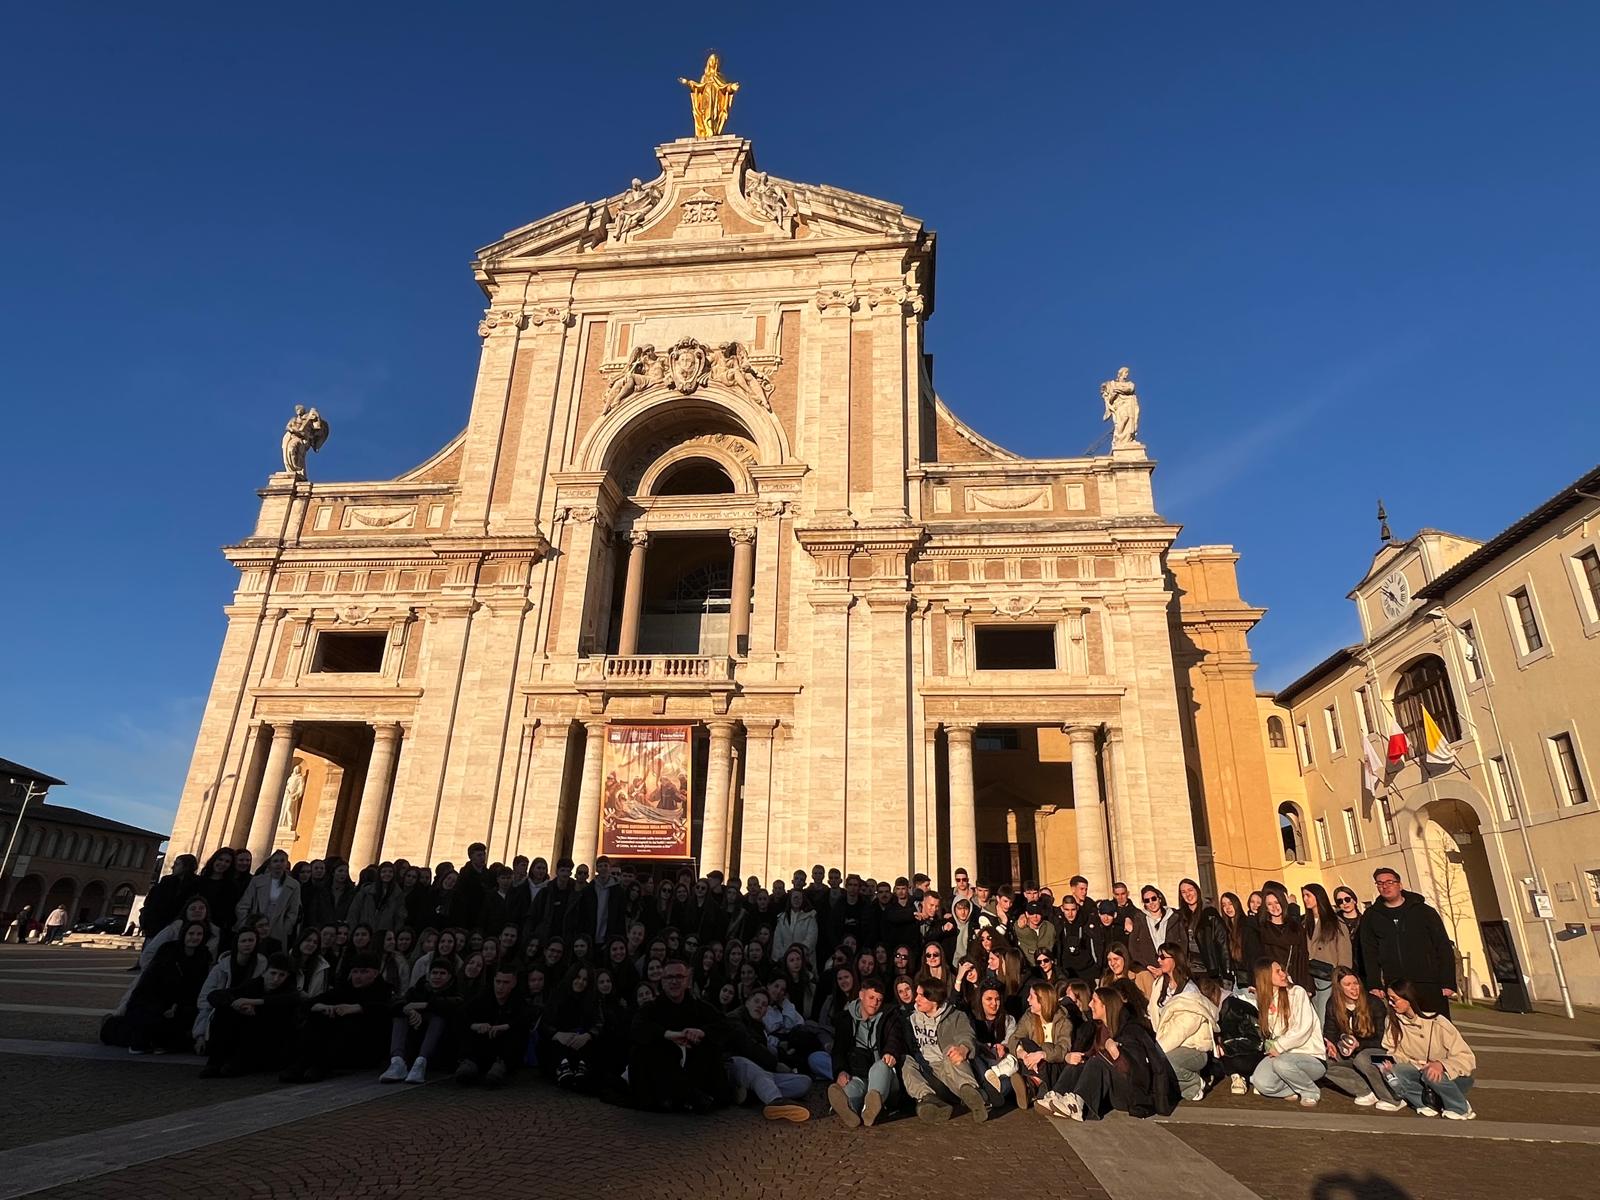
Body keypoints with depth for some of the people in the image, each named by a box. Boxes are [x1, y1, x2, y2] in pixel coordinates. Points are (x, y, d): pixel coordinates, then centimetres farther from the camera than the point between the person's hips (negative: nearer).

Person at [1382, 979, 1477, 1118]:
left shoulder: (1437, 1023, -21)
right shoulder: (1393, 1021, -6)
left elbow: (1467, 1058, -21)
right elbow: (1394, 1051, 5)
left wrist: (1441, 1065, -38)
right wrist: (1389, 1060, -19)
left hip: (1453, 1077, -3)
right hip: (1420, 1072, 3)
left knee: (1430, 1074, -36)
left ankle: (1460, 1109, -9)